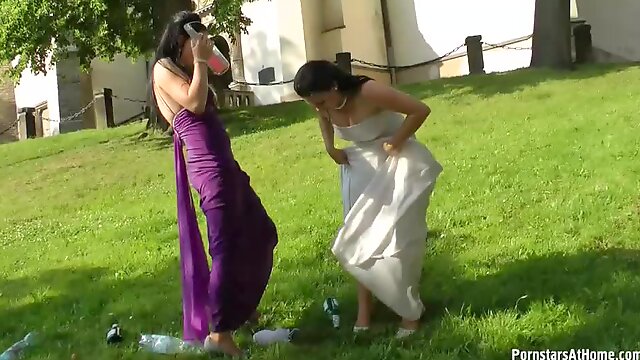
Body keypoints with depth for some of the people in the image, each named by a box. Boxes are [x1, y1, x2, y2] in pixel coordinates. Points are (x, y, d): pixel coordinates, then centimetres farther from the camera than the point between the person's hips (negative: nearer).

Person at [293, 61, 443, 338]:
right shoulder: (324, 103, -11)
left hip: (397, 163, -6)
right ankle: (364, 312, 14)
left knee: (397, 238, -6)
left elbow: (420, 110, -28)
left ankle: (411, 311, 8)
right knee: (359, 239, 5)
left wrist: (395, 143, -22)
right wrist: (330, 148, -1)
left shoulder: (369, 93, -31)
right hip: (360, 166, 6)